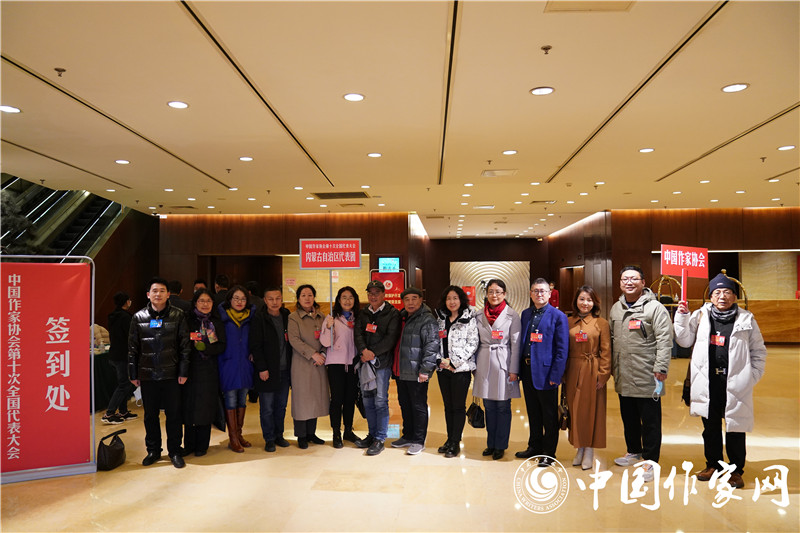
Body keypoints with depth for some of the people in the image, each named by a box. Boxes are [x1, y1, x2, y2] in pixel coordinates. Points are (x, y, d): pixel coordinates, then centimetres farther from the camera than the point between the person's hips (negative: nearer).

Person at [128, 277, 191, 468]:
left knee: (174, 414, 5)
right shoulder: (139, 318, 4)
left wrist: (183, 371, -5)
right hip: (147, 375, 2)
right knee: (150, 415, 12)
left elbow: (185, 345, -1)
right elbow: (132, 348, 7)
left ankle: (175, 451, 19)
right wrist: (133, 374, 4)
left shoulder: (178, 316, 0)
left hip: (171, 374, -1)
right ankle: (153, 450, 28)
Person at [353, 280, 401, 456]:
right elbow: (358, 334, 4)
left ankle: (380, 439, 5)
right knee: (367, 400, 10)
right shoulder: (363, 314, 15)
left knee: (380, 401, -4)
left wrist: (373, 353, -16)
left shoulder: (393, 313, 0)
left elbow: (391, 337, -10)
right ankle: (372, 434, 22)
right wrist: (363, 351, -15)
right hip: (364, 362, 5)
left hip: (382, 362, -5)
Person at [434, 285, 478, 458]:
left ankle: (455, 442, 10)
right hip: (443, 368, 5)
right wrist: (440, 360, -3)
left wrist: (454, 361, -13)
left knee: (459, 406, 1)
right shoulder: (440, 319, 11)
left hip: (461, 368, -5)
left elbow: (472, 343, -10)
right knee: (448, 405, 12)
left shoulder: (469, 319, -4)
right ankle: (450, 439, 22)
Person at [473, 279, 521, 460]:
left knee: (503, 407, 4)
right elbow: (476, 342, 11)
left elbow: (515, 344, -5)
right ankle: (491, 443, 23)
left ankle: (500, 445, 16)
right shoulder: (480, 315, 6)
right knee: (489, 407, 11)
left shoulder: (512, 315, -4)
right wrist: (474, 366, 8)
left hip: (503, 364, -3)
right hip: (484, 365, 3)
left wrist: (514, 370, -8)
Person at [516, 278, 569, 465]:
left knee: (549, 414, 6)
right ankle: (534, 446, 31)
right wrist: (519, 368, 6)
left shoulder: (558, 316, -6)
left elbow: (562, 349, -9)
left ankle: (548, 452, 19)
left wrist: (556, 375, -15)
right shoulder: (526, 314, 11)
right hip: (527, 370, 6)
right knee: (533, 412, 16)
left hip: (545, 371, -5)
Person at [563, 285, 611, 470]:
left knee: (591, 411, 4)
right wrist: (563, 373, 2)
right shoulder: (568, 323, 6)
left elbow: (606, 352, -4)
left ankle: (589, 451, 16)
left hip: (592, 373, -3)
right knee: (574, 411, 9)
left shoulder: (601, 323, -2)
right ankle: (580, 449, 23)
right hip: (572, 372, 3)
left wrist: (603, 376, -10)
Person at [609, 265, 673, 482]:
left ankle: (650, 460, 16)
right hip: (623, 377, 6)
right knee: (629, 418, 19)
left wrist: (660, 368, -18)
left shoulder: (655, 308, -8)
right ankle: (634, 451, 36)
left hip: (646, 377, -6)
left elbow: (665, 341, -13)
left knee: (650, 421, 3)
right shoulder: (616, 308, 12)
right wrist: (613, 367, 15)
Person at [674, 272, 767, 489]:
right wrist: (682, 316, -4)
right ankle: (713, 465, 29)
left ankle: (736, 470, 21)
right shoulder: (701, 316, 5)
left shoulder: (746, 320, 2)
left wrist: (752, 377, -2)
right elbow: (684, 340, 7)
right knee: (710, 428, 14)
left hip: (735, 385, -2)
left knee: (735, 429, 5)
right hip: (708, 384, 2)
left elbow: (759, 352, 7)